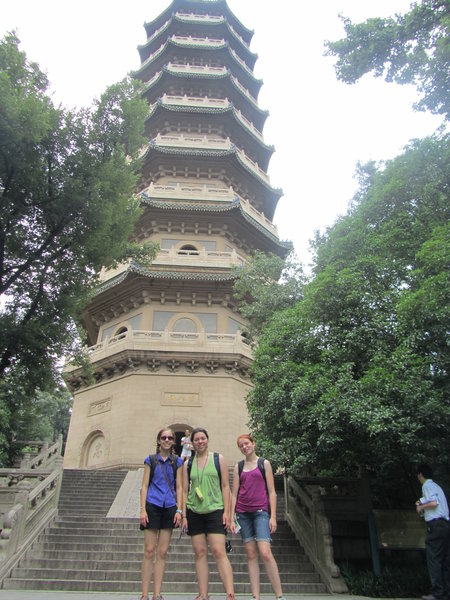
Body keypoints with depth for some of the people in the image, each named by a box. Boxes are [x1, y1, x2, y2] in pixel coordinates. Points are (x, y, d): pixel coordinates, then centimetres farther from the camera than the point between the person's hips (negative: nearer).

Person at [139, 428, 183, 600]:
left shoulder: (177, 461, 8)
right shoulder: (151, 460, 5)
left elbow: (179, 487, 7)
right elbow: (144, 485, 2)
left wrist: (179, 510, -2)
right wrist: (143, 509, -7)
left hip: (169, 507, 2)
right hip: (152, 506, -2)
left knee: (162, 552, 5)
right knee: (149, 551, -1)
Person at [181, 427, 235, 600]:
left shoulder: (218, 459, 3)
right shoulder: (188, 463, 9)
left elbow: (225, 486, 2)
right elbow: (184, 490, 9)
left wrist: (226, 511, -5)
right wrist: (184, 515, 3)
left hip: (215, 510, -3)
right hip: (194, 512, 3)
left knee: (219, 552, -9)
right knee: (200, 553, 6)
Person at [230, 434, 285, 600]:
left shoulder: (264, 463, 4)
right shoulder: (238, 467, 11)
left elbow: (271, 492, 2)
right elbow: (234, 493, 10)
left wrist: (273, 516, -5)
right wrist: (232, 518, 5)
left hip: (261, 512, -3)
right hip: (243, 513, 3)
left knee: (265, 552, -14)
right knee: (251, 554, 3)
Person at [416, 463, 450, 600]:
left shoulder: (427, 486, -7)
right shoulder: (436, 486, 20)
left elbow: (433, 503, -20)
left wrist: (421, 506, -5)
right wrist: (423, 505, 19)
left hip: (436, 525, -9)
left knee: (433, 559, -5)